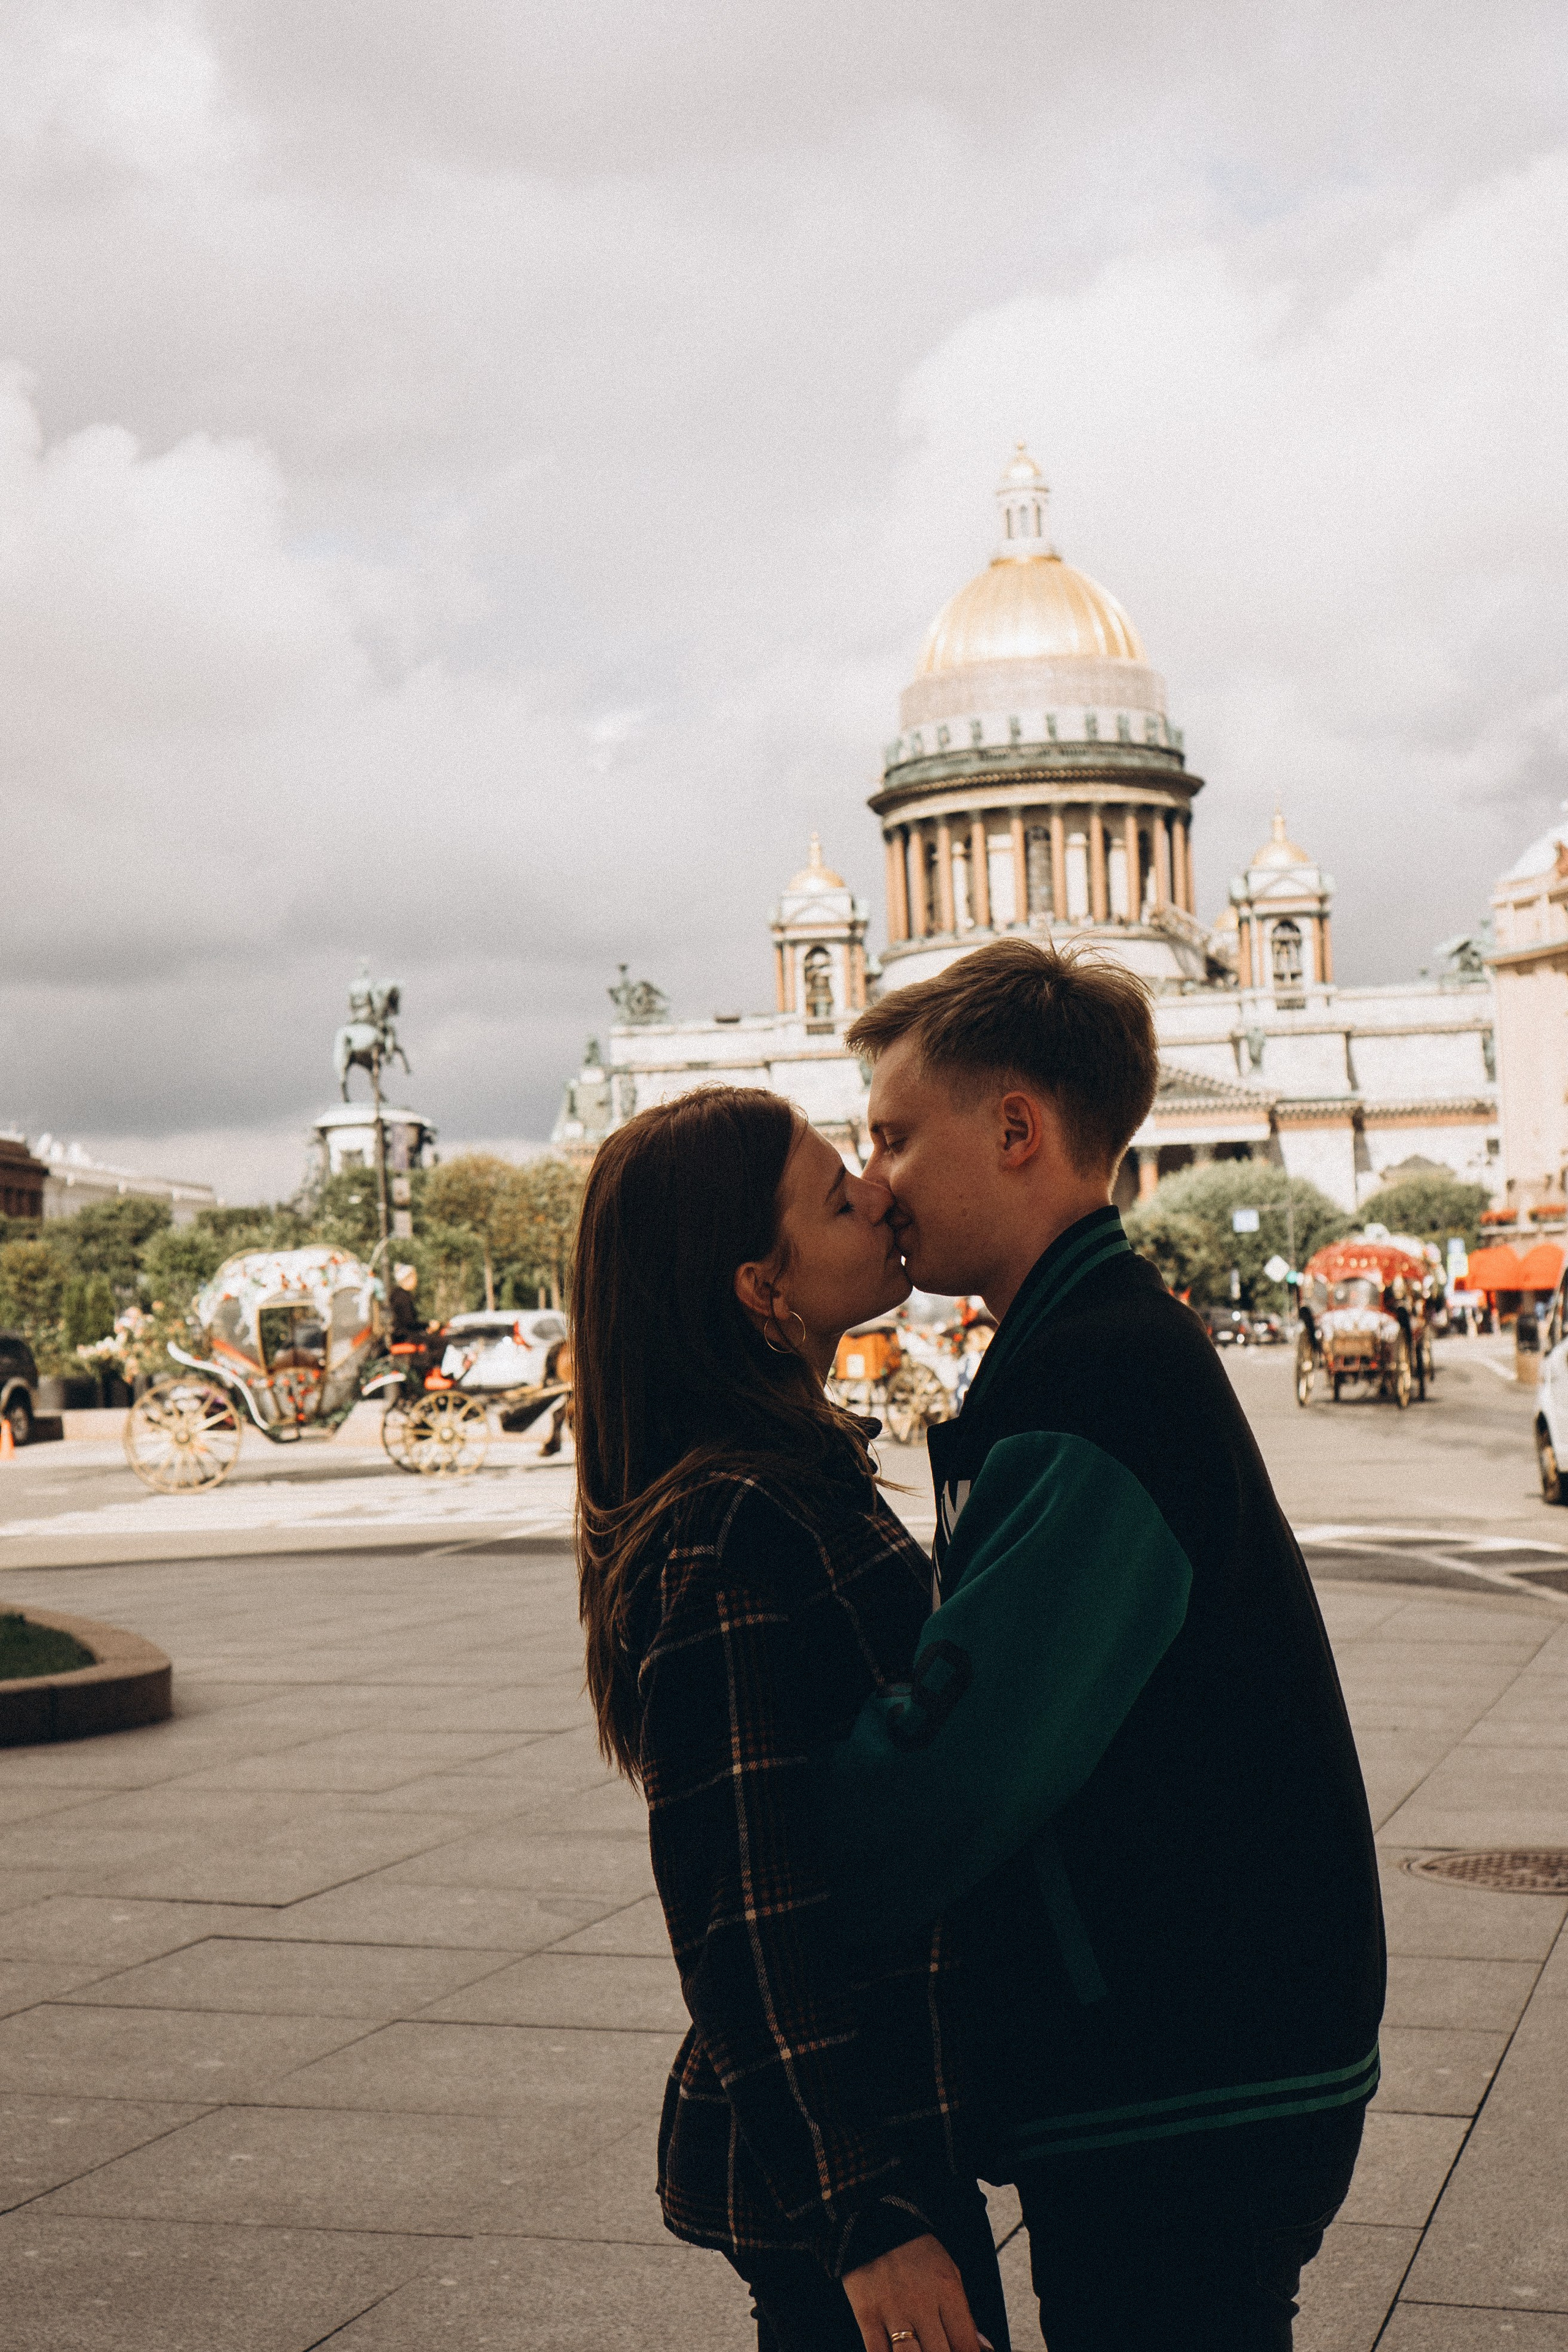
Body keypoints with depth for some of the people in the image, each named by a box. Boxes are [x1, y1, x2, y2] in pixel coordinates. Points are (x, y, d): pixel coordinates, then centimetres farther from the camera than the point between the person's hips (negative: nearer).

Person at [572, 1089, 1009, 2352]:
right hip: (841, 2146, -9)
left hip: (895, 2119, 9)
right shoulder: (738, 1540, -23)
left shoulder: (801, 1479, 8)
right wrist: (865, 2221, -21)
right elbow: (748, 1925, -23)